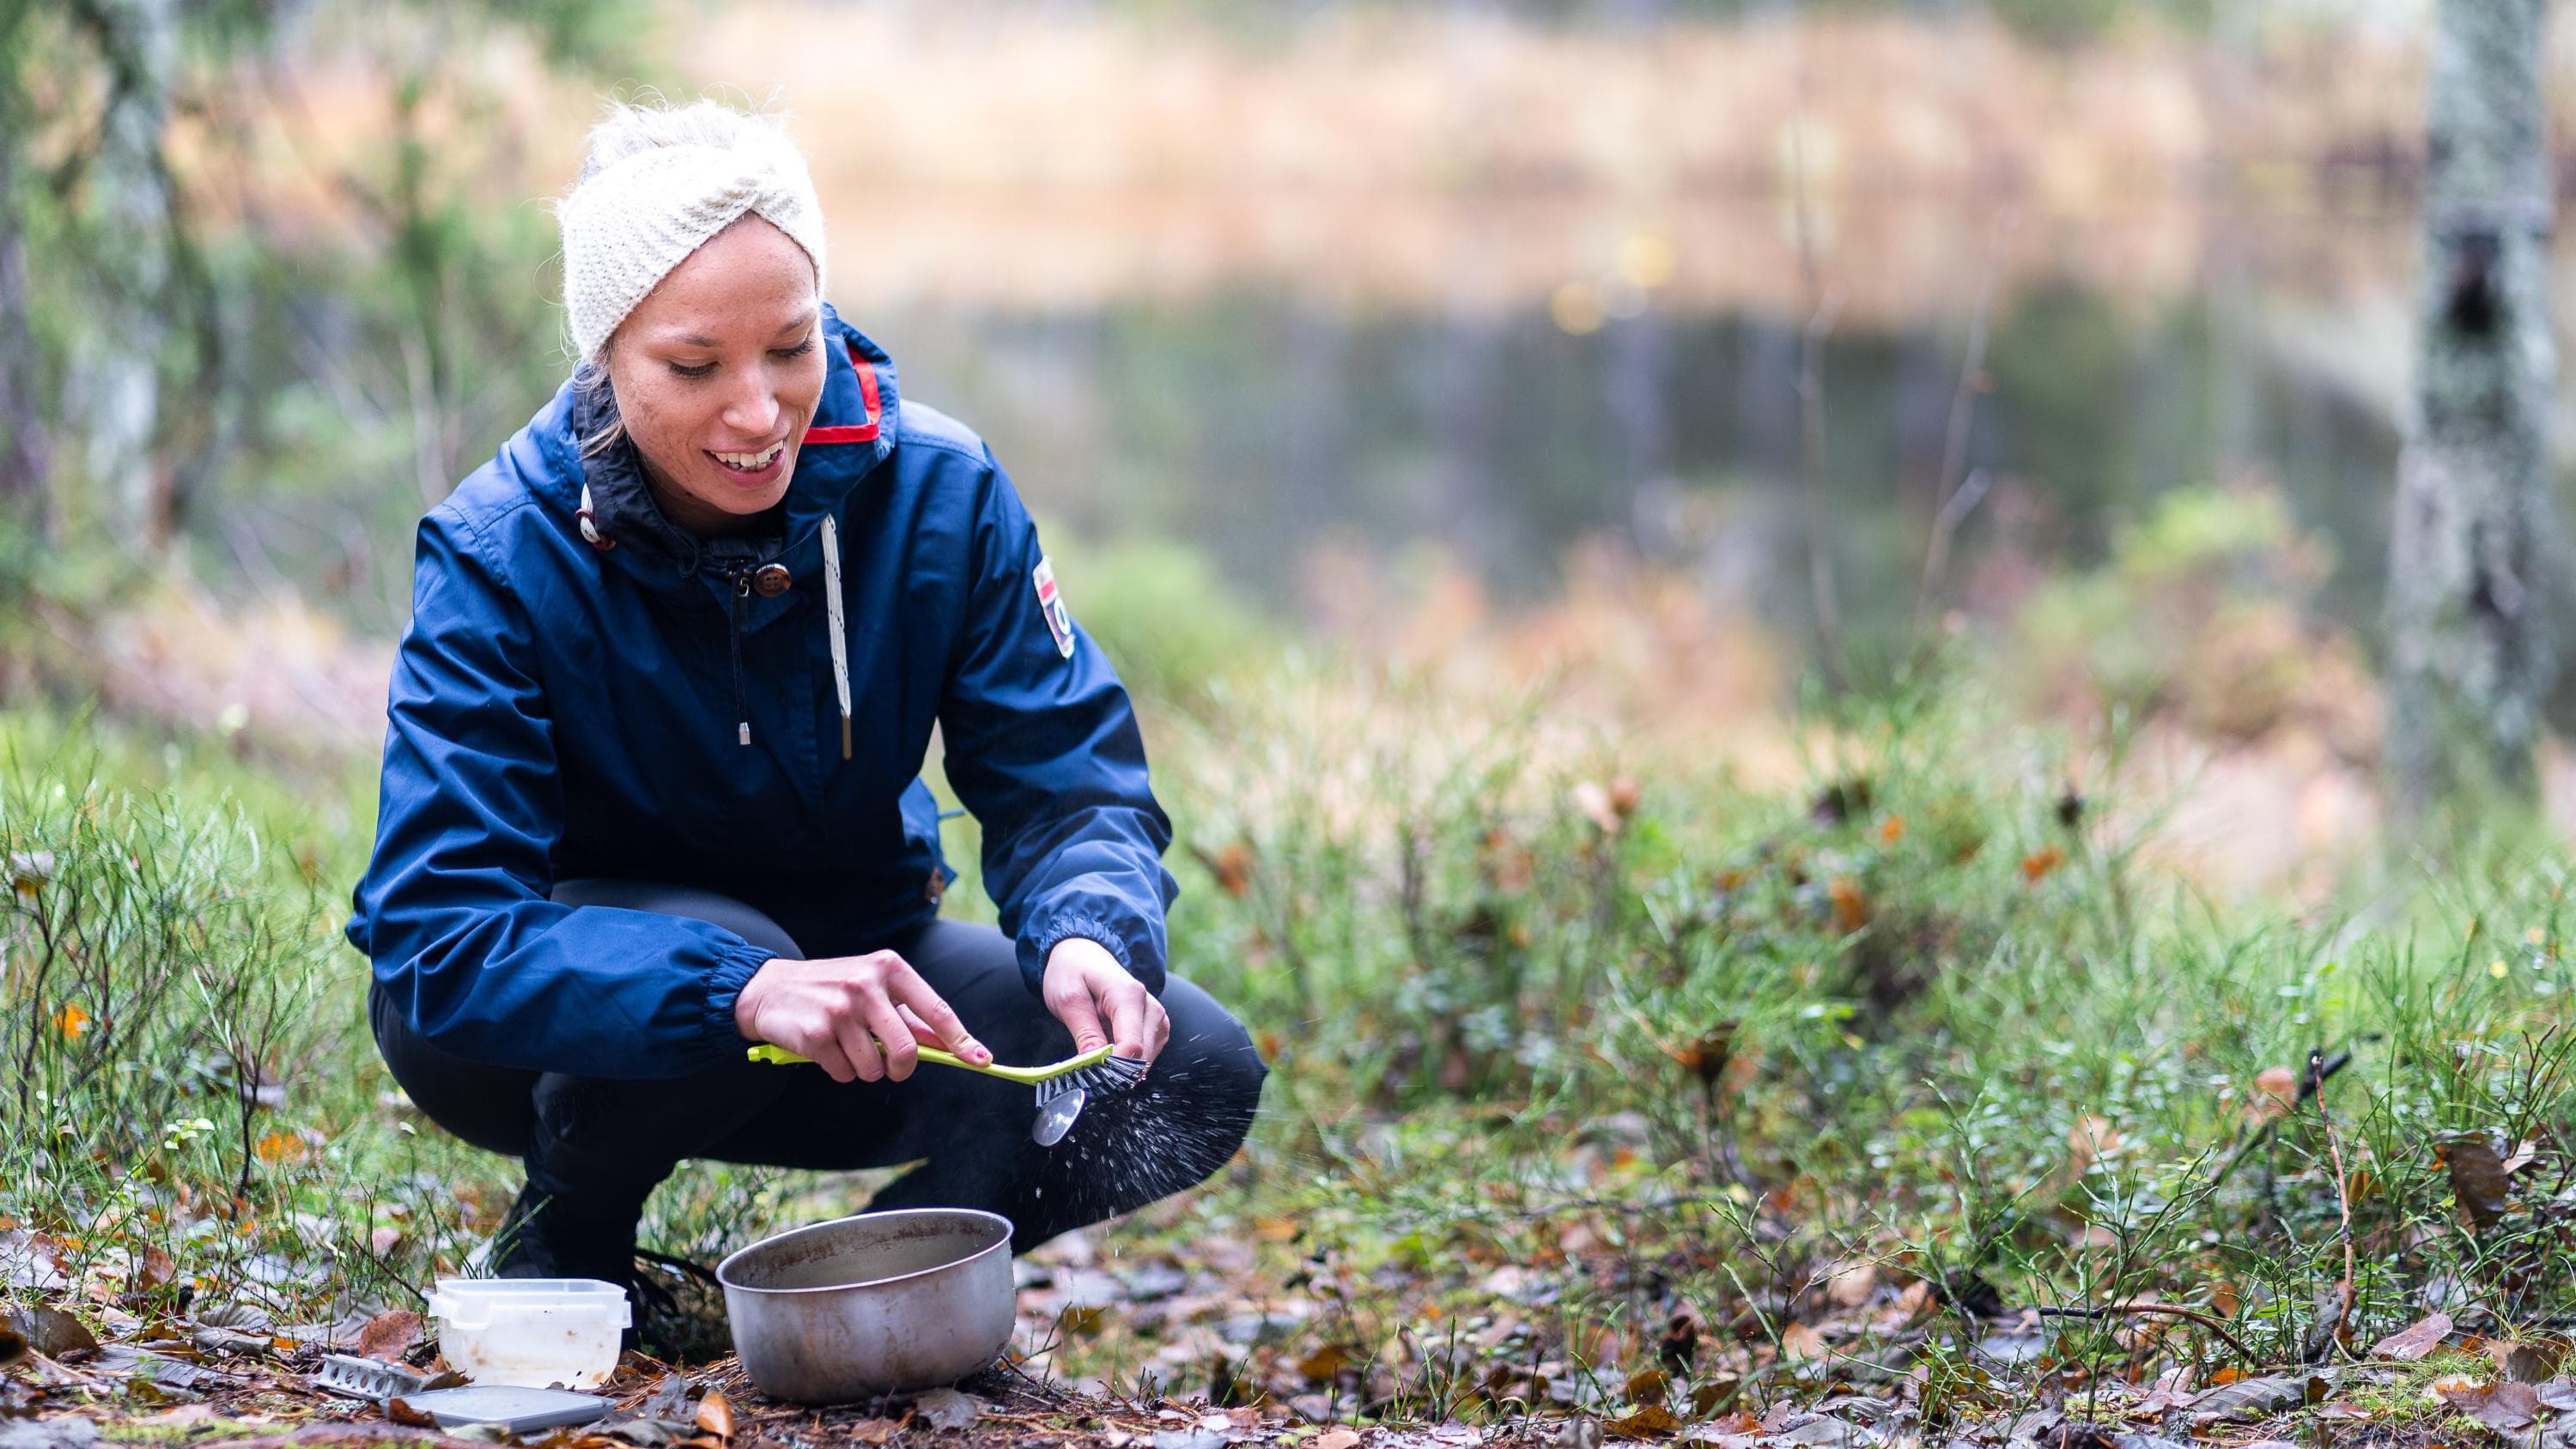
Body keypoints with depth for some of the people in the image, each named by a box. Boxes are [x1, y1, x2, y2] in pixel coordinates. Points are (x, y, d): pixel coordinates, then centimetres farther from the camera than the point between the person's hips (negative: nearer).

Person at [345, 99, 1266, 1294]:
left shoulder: (937, 491, -15)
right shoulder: (501, 553, -24)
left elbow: (1062, 784, -13)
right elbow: (437, 933, -32)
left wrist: (1089, 934, -38)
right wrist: (743, 990, -48)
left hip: (844, 949, 4)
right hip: (562, 1027, -3)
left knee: (1196, 1070, -17)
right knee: (718, 952, -38)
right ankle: (566, 1237, -6)